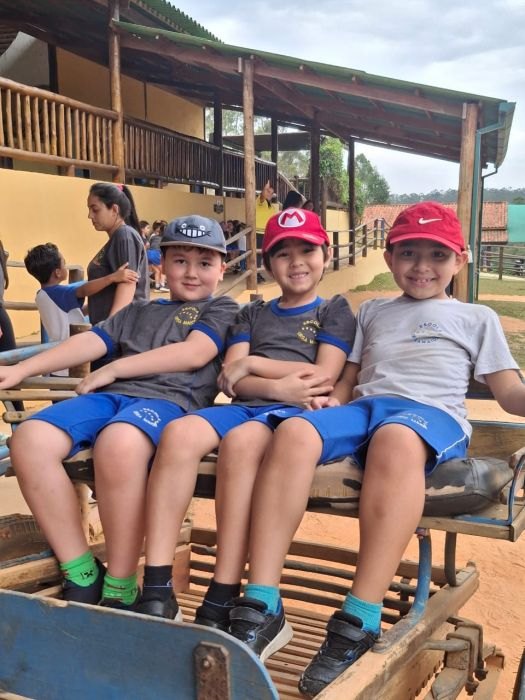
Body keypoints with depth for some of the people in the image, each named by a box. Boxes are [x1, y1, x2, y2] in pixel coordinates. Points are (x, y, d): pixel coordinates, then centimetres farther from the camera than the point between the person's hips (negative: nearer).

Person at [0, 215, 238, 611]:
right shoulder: (138, 312, 31)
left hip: (170, 399, -5)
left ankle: (121, 590, -24)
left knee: (118, 443, -41)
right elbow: (90, 342, 20)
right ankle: (81, 575, -16)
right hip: (111, 396, 6)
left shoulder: (222, 309, 16)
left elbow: (193, 354, -1)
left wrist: (114, 368, -1)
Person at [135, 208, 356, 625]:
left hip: (294, 412, -3)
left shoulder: (335, 312, 17)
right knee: (180, 432, -31)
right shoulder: (253, 314, 26)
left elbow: (324, 377, 0)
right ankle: (156, 589, -34)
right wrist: (277, 385, -10)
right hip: (245, 406, 4)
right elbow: (231, 381, 11)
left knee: (241, 440, -39)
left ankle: (222, 600, -37)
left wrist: (251, 363, 2)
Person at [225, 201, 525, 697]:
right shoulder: (372, 311, 32)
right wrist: (332, 399, 5)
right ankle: (261, 606, -34)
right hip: (364, 405, 3)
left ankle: (359, 623, -42)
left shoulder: (477, 318, 25)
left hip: (432, 413, -3)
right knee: (294, 432, -33)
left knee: (395, 438, -42)